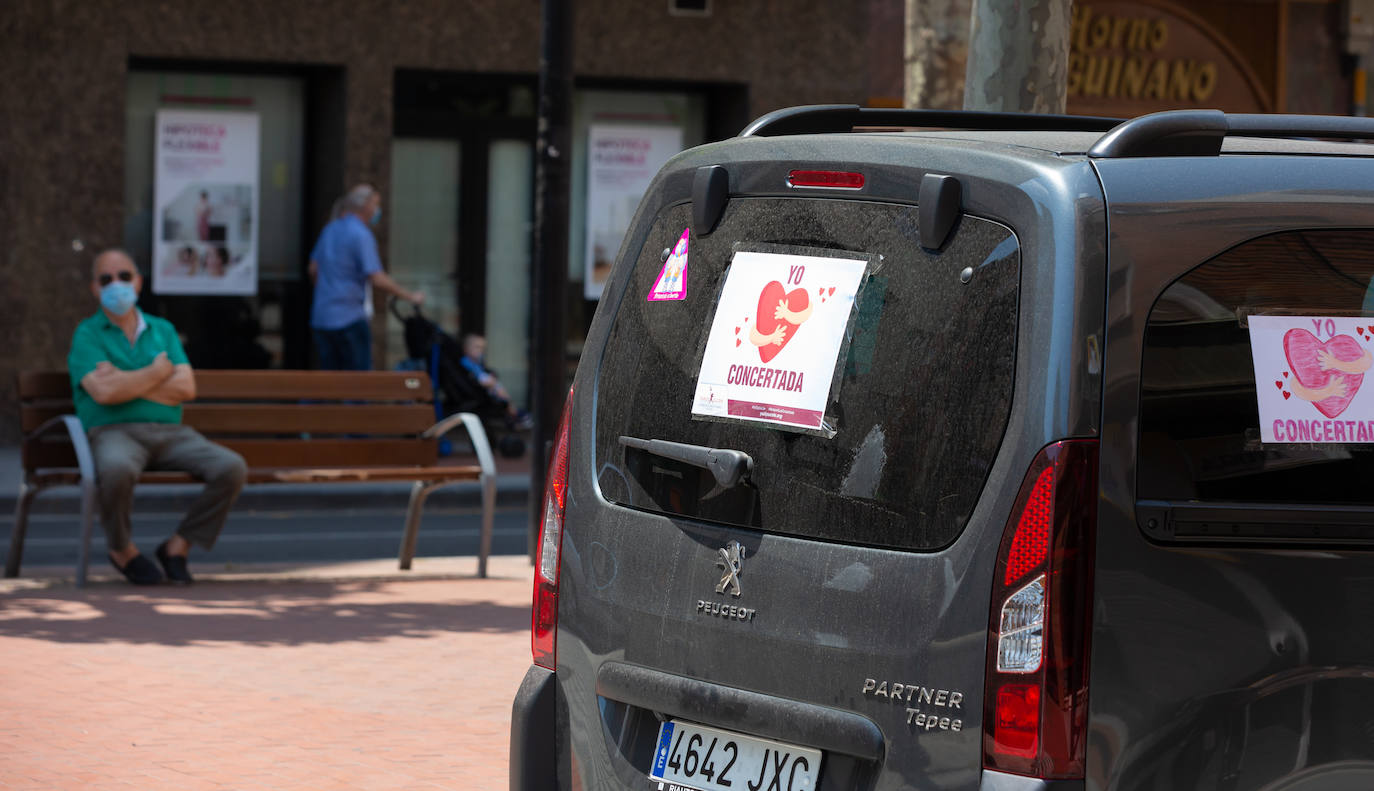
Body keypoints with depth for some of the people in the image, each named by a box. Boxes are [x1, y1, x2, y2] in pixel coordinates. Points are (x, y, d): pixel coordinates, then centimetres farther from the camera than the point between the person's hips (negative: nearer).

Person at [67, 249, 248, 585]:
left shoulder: (163, 330, 19)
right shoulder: (87, 334, 6)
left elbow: (186, 388, 3)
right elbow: (103, 392, -12)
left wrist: (125, 382, -6)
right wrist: (158, 372, 0)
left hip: (170, 432, 4)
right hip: (114, 432, -4)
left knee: (232, 468, -20)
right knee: (117, 469, -41)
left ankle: (178, 545, -3)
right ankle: (122, 549, -12)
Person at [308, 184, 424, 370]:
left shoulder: (330, 229, 12)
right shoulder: (361, 234, -13)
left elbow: (313, 270, 20)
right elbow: (377, 279, -19)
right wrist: (410, 296, -9)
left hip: (321, 318, 8)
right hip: (349, 318, -8)